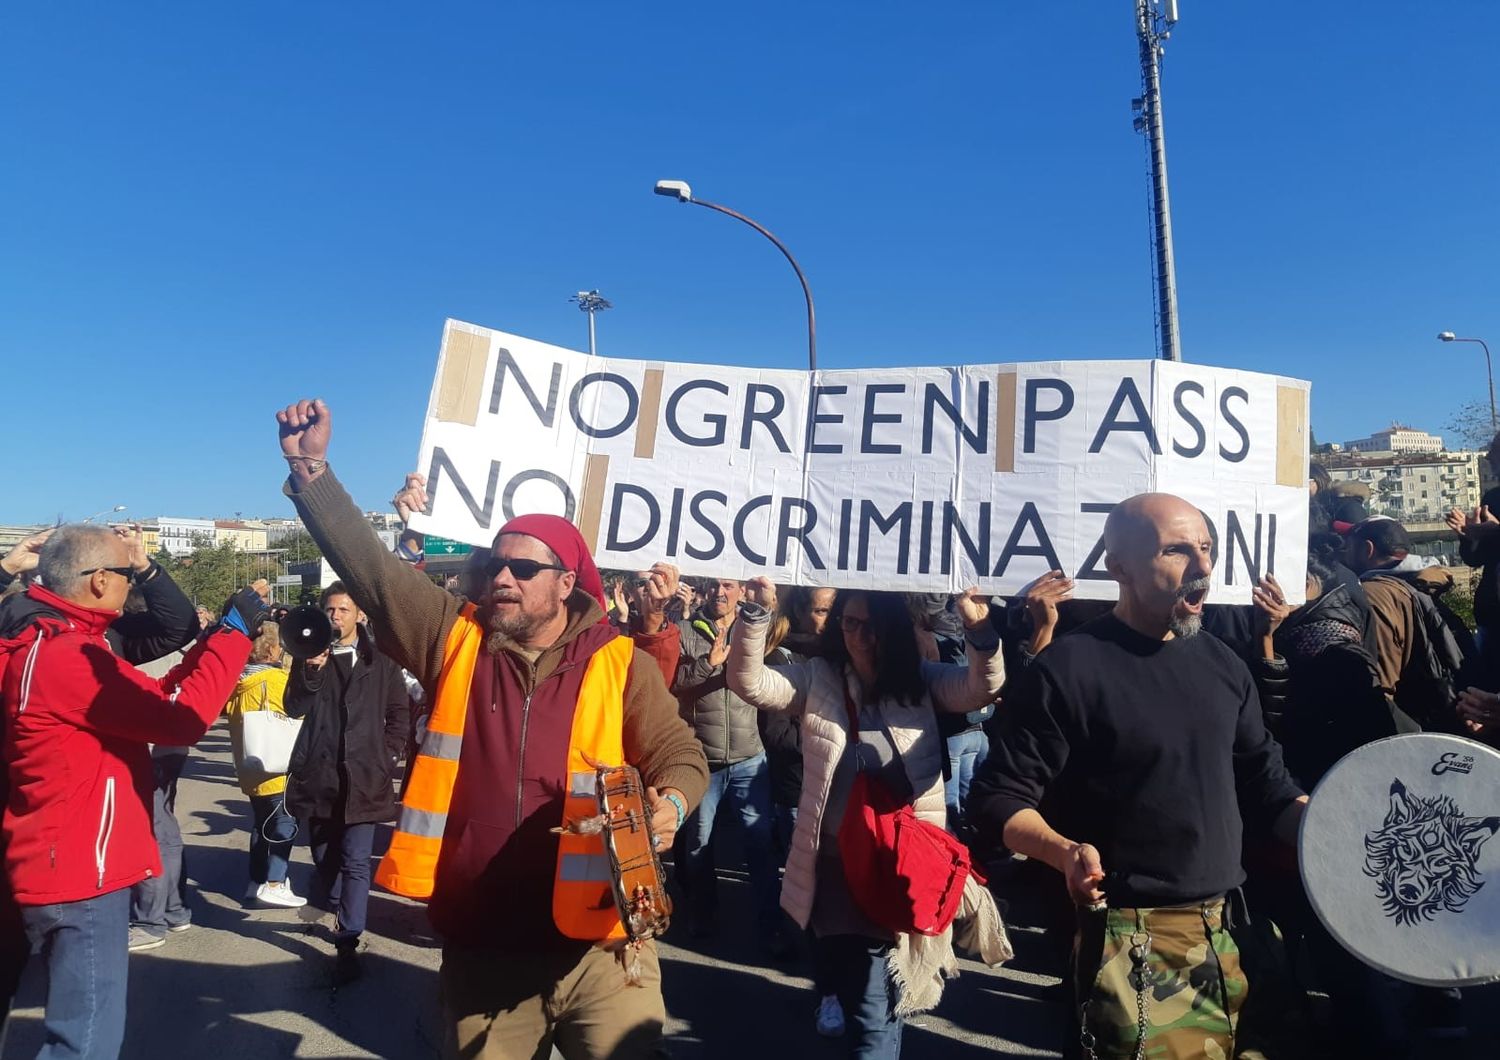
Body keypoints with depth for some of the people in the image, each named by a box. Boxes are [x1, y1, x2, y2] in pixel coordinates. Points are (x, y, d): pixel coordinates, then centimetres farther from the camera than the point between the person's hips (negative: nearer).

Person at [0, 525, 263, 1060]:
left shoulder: (49, 642, 10)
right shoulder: (63, 654, -23)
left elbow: (153, 697, 11)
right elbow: (182, 714, -28)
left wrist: (215, 636, 5)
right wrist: (234, 631, -19)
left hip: (73, 867, 11)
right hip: (79, 875, -11)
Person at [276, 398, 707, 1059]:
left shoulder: (621, 664, -4)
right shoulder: (453, 639, 2)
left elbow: (681, 755, 1)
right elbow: (365, 564, -3)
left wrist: (670, 804, -20)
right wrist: (312, 469, -11)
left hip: (597, 948, -2)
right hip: (479, 948, 3)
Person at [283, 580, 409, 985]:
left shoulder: (379, 659, 1)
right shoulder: (310, 653, 5)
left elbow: (400, 713, 7)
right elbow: (294, 708, -5)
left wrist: (387, 755, -1)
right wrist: (311, 672, -22)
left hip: (363, 776, -2)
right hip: (318, 773, 3)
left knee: (355, 861, -5)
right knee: (323, 855, 17)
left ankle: (347, 944, -2)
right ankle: (332, 913, 39)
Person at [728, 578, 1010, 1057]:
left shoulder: (921, 681, 2)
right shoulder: (816, 679, 0)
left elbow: (983, 687, -11)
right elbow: (748, 682, -12)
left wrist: (979, 629, -30)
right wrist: (756, 614, -28)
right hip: (837, 872, 1)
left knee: (876, 1011, 3)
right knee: (861, 999, 18)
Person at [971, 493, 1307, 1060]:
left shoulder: (1223, 664, 6)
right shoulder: (1069, 668, -15)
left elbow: (1264, 780, 15)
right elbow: (1000, 796, -14)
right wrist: (1066, 853, -30)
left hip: (1230, 927, 7)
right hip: (1130, 939, -6)